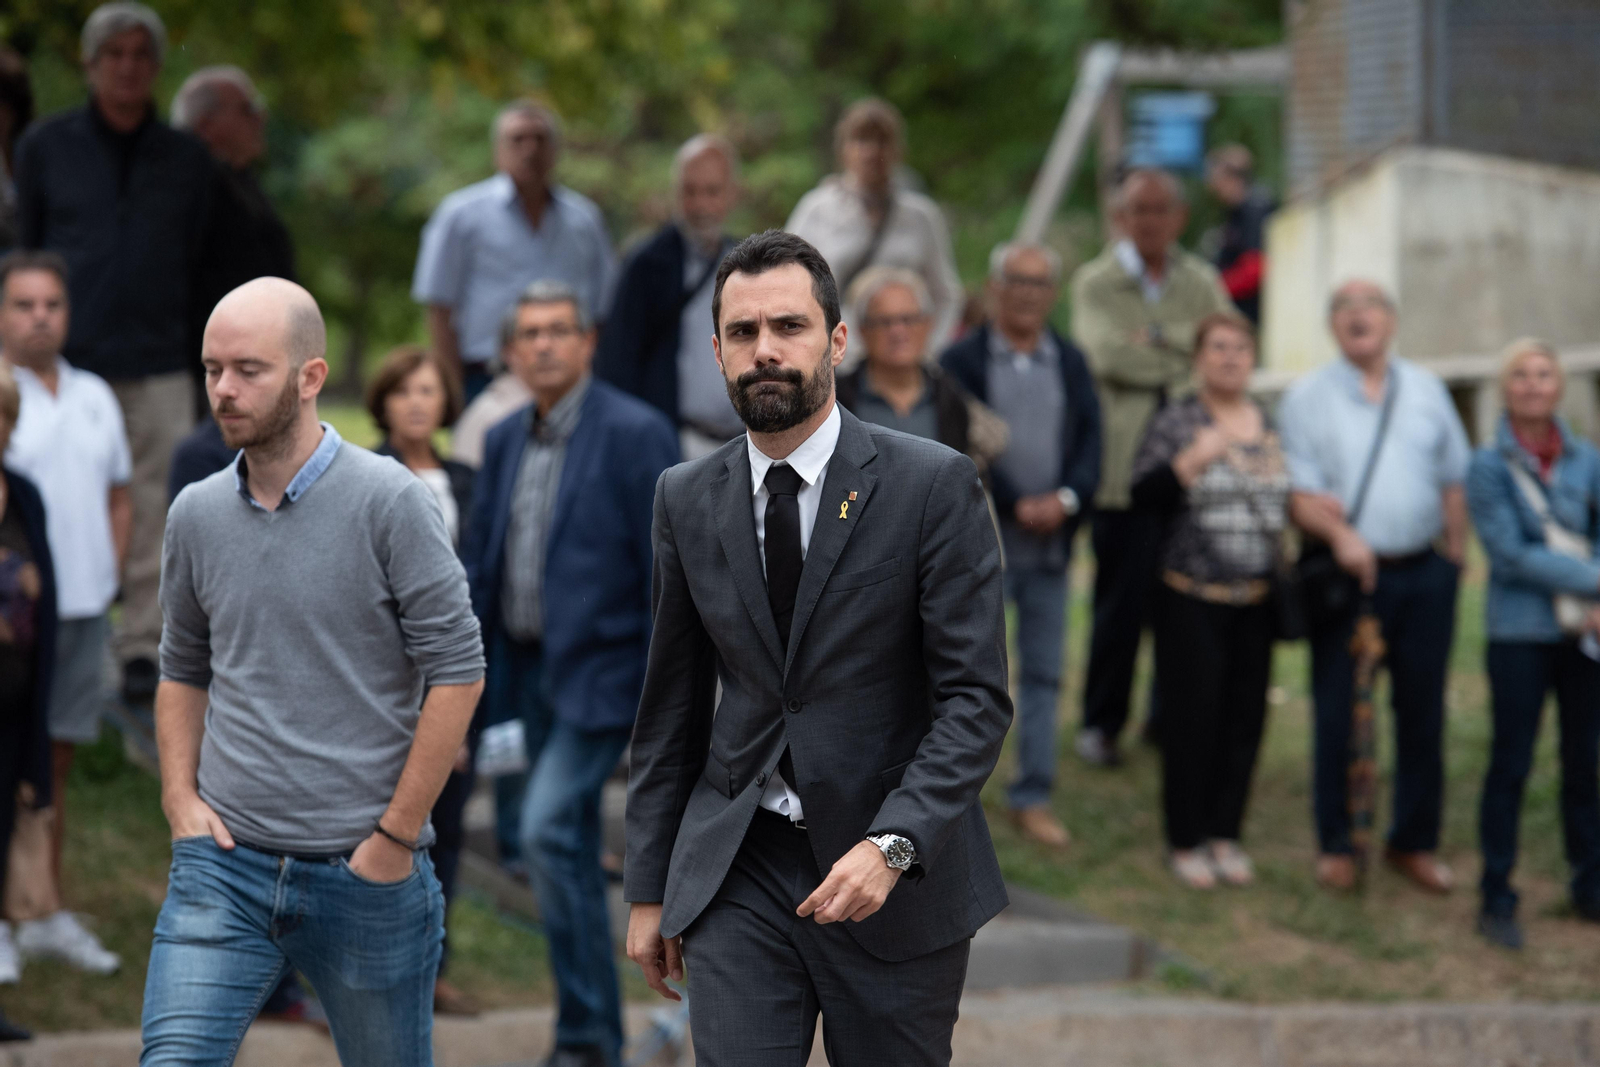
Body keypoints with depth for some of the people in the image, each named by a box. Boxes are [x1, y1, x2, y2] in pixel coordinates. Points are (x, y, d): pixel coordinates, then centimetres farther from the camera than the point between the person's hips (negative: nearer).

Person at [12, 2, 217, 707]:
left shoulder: (186, 159, 10)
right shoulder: (45, 146, 6)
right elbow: (25, 251, 11)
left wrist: (195, 355, 11)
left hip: (158, 366, 1)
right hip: (67, 363, -1)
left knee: (155, 516, -4)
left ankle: (144, 650, 2)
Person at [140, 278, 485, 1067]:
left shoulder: (389, 504, -8)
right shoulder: (196, 515, 7)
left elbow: (457, 672, -8)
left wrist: (397, 834, -10)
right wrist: (181, 797, 5)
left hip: (364, 873, -3)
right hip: (223, 863, 3)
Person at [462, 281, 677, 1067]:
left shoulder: (634, 434, -12)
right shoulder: (506, 442, 10)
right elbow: (481, 568, 15)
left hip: (602, 670, -7)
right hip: (531, 668, 7)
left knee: (547, 828, -19)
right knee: (567, 851, 13)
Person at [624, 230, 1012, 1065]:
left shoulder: (934, 485, -6)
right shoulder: (687, 500, 6)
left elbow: (977, 698, -10)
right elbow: (672, 707, 12)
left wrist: (892, 844, -23)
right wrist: (649, 887, 10)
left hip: (897, 873, -2)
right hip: (736, 872, 2)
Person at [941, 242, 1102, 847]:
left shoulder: (1071, 363, 12)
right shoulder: (962, 360, -1)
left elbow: (1090, 442, 4)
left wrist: (1065, 499, -14)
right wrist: (1017, 506, -16)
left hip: (1052, 542, 4)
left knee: (1044, 672, 6)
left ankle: (1034, 797, 13)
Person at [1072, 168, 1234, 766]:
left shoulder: (1202, 282, 16)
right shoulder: (1095, 282, 5)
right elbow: (1105, 355, -12)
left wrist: (1160, 337, -9)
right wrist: (1187, 360, -4)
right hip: (1126, 464, -3)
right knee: (1122, 599, -4)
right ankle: (1101, 723, 7)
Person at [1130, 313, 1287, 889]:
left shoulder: (1272, 424, 12)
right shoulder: (1175, 423, -3)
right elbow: (1143, 494, -13)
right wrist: (1193, 460, -24)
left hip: (1256, 601, 4)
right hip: (1192, 599, -4)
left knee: (1245, 717, 6)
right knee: (1191, 717, -2)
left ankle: (1226, 835, 17)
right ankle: (1187, 841, 8)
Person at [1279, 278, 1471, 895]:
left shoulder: (1425, 391, 12)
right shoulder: (1308, 398, 3)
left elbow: (1454, 480, 14)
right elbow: (1297, 491, -5)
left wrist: (1456, 550, 5)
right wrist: (1340, 535, -21)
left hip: (1424, 572, 3)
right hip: (1348, 572, -3)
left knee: (1422, 711, 6)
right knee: (1338, 715, 0)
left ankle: (1414, 843, 17)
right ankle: (1337, 845, 11)